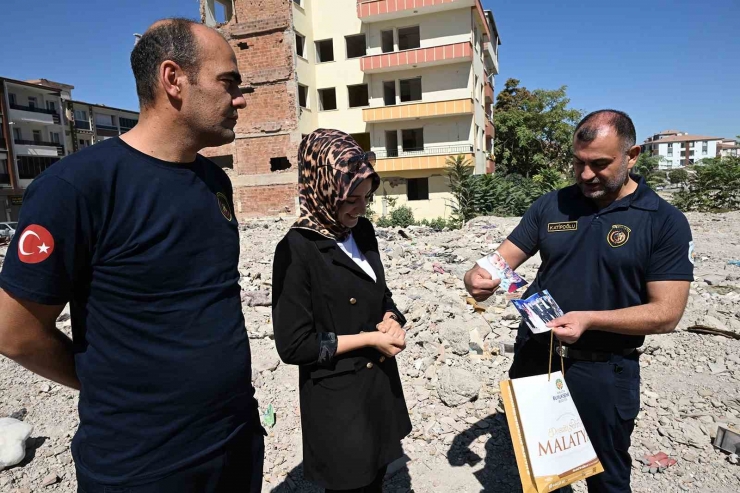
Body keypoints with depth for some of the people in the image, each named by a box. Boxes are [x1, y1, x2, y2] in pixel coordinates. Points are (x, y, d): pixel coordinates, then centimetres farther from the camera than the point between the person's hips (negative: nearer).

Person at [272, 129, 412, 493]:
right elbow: (293, 345, -20)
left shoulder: (362, 232, 1)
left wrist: (391, 321, -8)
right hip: (337, 398, -6)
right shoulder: (297, 250, -20)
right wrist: (369, 339, -18)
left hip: (381, 383, 7)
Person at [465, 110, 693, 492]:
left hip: (604, 371, -3)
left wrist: (589, 319, -27)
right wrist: (477, 277, -23)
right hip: (534, 356, 3)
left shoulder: (665, 221, -10)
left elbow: (666, 313, -14)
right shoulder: (550, 206, -1)